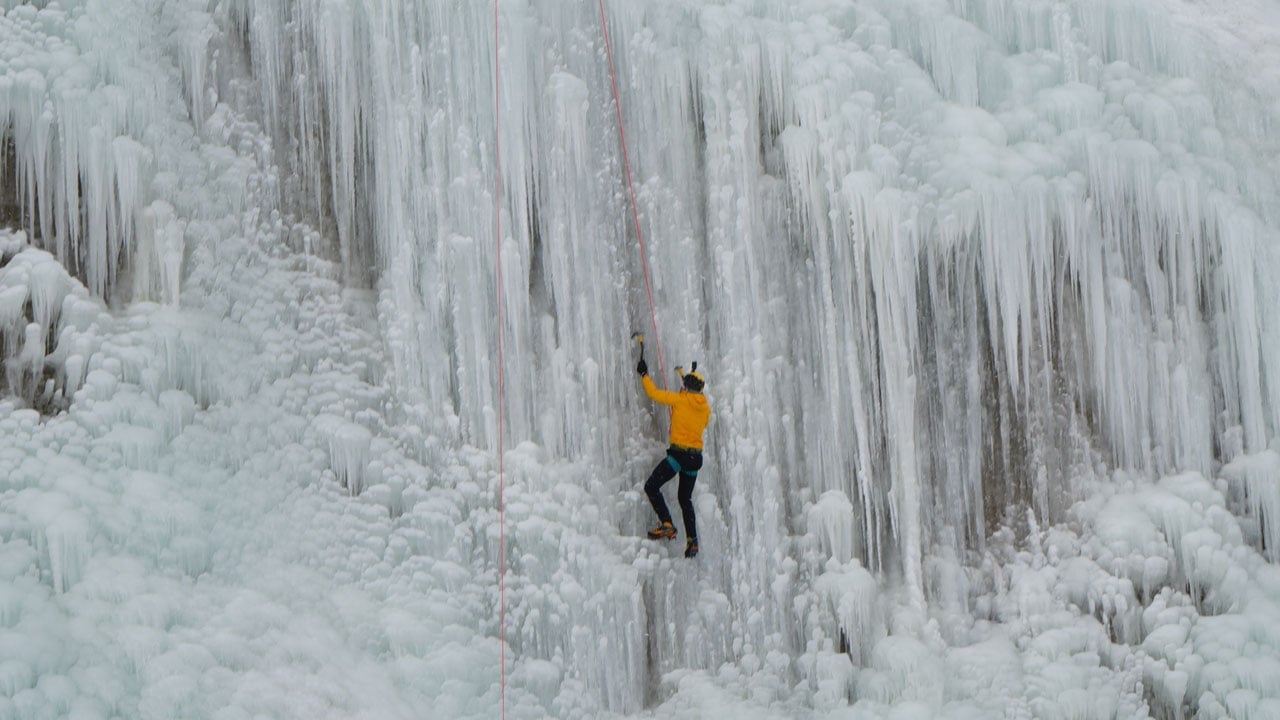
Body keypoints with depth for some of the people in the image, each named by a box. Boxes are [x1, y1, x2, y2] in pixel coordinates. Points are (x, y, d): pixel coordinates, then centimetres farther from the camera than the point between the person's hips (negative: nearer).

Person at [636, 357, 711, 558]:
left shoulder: (681, 400, -7)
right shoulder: (705, 408, 9)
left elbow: (654, 393, -1)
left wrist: (644, 374, 15)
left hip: (679, 453, -7)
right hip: (696, 457, 7)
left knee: (651, 487, -3)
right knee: (685, 498, 18)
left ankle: (667, 524, -17)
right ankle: (692, 540, 10)